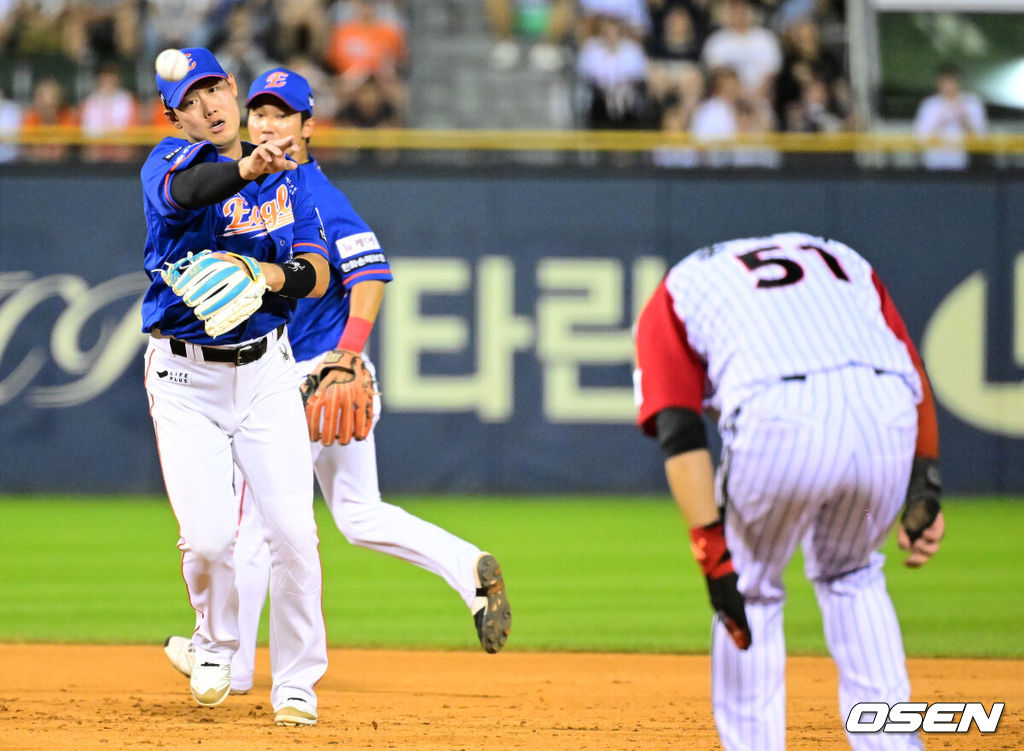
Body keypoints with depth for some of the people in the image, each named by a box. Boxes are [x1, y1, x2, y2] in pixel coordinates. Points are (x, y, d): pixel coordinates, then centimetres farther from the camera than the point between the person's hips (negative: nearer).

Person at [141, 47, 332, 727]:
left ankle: (296, 683, 7)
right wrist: (248, 167, -51)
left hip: (266, 371, 3)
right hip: (185, 377, -2)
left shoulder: (285, 176, 8)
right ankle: (217, 644, 18)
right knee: (208, 537, -13)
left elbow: (317, 274, -2)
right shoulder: (170, 162, -5)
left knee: (294, 532, -8)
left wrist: (269, 274, -25)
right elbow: (187, 188, -31)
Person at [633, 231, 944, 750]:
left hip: (781, 422, -3)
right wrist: (925, 489, 18)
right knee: (851, 576, 30)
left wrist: (712, 555, 2)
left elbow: (679, 431, 9)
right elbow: (915, 377, 22)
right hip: (888, 418, 4)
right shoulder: (840, 260, 39)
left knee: (749, 593, 22)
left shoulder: (672, 296, 27)